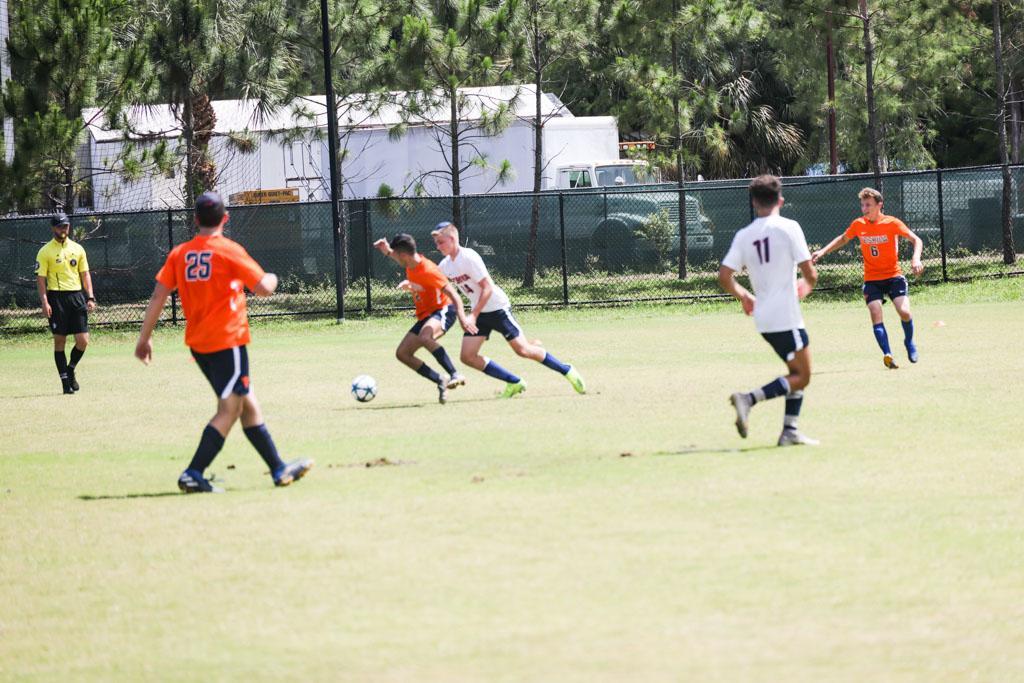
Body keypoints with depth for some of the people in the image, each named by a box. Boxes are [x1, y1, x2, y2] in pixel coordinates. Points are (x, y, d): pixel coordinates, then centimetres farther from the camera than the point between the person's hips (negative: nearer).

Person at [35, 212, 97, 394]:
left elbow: (85, 274, 14)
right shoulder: (45, 252, -1)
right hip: (56, 297, -3)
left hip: (77, 296, 3)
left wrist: (90, 298, 4)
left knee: (83, 341, -3)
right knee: (59, 341, -1)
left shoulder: (77, 249, 11)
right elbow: (40, 278, -3)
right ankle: (65, 380, 5)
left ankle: (70, 369, 22)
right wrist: (44, 302, -13)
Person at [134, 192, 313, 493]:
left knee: (247, 404, 14)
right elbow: (263, 288, -10)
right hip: (227, 341, -7)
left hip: (198, 343, 7)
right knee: (229, 411, -4)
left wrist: (145, 338, 5)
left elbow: (158, 296, 1)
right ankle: (193, 474, -15)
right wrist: (272, 278, 14)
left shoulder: (179, 253, 5)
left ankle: (279, 469, 20)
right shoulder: (229, 251, -9)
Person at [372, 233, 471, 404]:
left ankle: (455, 375, -41)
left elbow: (453, 294, -27)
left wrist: (462, 317, -40)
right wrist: (387, 252, 14)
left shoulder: (428, 271, -24)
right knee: (402, 353, 1)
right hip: (425, 316, 10)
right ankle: (441, 383, 1)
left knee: (424, 337, -40)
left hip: (443, 310, -9)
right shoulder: (411, 265, 1)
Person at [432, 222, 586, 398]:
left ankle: (567, 371, 8)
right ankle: (514, 383, 4)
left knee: (522, 349, -10)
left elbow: (487, 288, -22)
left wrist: (473, 315, -27)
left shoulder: (469, 258, -20)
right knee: (467, 357, -5)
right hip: (479, 312, 8)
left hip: (497, 308, -8)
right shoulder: (445, 266, 4)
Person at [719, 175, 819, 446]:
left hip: (763, 319, 7)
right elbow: (809, 272, -10)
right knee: (801, 377, -2)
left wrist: (744, 296, 20)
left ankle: (790, 431, 13)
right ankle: (749, 399, -19)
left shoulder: (743, 236, 6)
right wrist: (808, 286, 14)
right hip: (786, 316, -7)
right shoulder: (788, 228, -8)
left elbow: (724, 276, 1)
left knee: (798, 373, 18)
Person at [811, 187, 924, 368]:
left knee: (904, 312, -17)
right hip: (871, 279, 2)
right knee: (875, 314, -18)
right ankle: (887, 355, -20)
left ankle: (909, 343, 12)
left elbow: (916, 240, -7)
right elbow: (843, 239, 21)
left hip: (894, 276, -2)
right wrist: (823, 251, 10)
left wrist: (916, 259, -25)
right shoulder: (858, 225, 1)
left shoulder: (892, 223, -9)